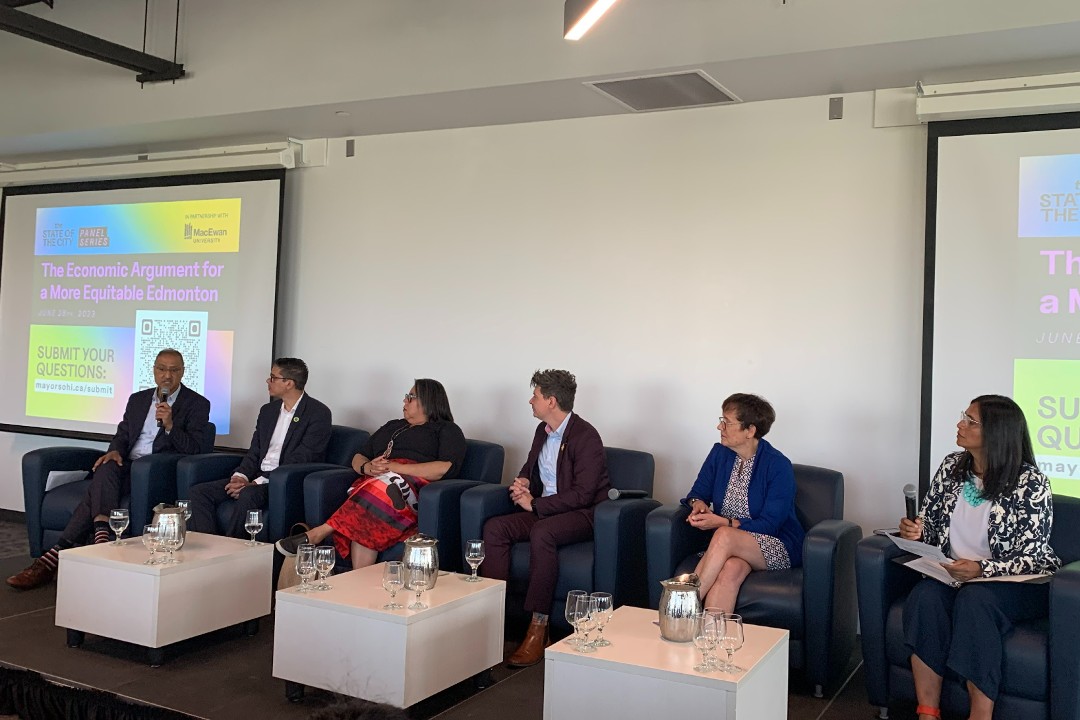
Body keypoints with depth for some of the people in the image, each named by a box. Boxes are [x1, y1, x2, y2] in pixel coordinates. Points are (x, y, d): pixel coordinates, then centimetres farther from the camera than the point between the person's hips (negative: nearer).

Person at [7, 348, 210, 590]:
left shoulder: (198, 404, 2)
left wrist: (169, 425, -21)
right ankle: (101, 534, -39)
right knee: (105, 469, -29)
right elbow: (122, 435, 19)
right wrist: (115, 451, -4)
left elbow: (192, 448, -6)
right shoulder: (137, 399, 20)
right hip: (127, 466, 6)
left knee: (99, 488, -26)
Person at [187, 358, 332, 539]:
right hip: (258, 478, 8)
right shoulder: (268, 410, 17)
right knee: (199, 492, -9)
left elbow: (299, 461, -15)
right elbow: (254, 451, 17)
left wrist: (257, 483, -19)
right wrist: (241, 476, -6)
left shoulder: (318, 413, -7)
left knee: (248, 496, -36)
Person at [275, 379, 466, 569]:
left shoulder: (447, 430, 16)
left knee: (382, 487, -39)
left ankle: (318, 534, -39)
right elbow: (358, 458, 28)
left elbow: (445, 469, -4)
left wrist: (395, 467, -10)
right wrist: (367, 467, 1)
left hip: (414, 485, -4)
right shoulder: (392, 426, 35)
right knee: (365, 520, -34)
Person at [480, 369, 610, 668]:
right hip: (542, 510, 8)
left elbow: (582, 494, -20)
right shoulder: (543, 430, 12)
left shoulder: (586, 436, -14)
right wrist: (521, 483, 2)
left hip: (582, 514, -8)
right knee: (494, 528, -16)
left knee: (542, 532, -37)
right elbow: (529, 468, 28)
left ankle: (538, 630, -33)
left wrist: (534, 504, -16)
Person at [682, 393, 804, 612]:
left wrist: (723, 522, -24)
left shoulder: (778, 466, -12)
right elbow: (697, 493, 15)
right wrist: (698, 503, -10)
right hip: (729, 545, 4)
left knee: (724, 536, -36)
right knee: (731, 568, -35)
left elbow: (769, 525, -15)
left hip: (777, 548, -4)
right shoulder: (719, 453, 5)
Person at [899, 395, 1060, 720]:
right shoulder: (951, 466, 4)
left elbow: (1031, 559, -13)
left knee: (974, 599, -36)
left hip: (1018, 584, -4)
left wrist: (982, 569, -30)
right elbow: (932, 526, 14)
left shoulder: (1029, 483, -12)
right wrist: (917, 531, -10)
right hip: (953, 574, 4)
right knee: (924, 596, -28)